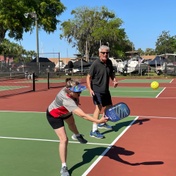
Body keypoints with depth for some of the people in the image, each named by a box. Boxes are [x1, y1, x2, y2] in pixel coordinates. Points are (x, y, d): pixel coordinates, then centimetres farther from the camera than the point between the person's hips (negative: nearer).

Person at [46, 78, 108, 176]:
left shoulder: (69, 89, -28)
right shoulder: (67, 100, -50)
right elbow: (83, 115, -59)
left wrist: (76, 99, -6)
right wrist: (98, 121, -67)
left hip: (65, 111, 9)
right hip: (54, 115, -9)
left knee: (72, 123, 35)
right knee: (64, 139, -16)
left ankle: (77, 135, 72)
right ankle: (64, 167, -2)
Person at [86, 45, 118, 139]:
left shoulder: (109, 62, 2)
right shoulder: (95, 64, -17)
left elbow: (111, 73, 17)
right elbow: (89, 77, -15)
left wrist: (114, 80, -3)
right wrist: (90, 89, -25)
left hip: (106, 90, 8)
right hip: (96, 90, -8)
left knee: (108, 106, 19)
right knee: (99, 107, -21)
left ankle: (102, 123, 43)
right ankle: (94, 131, -18)